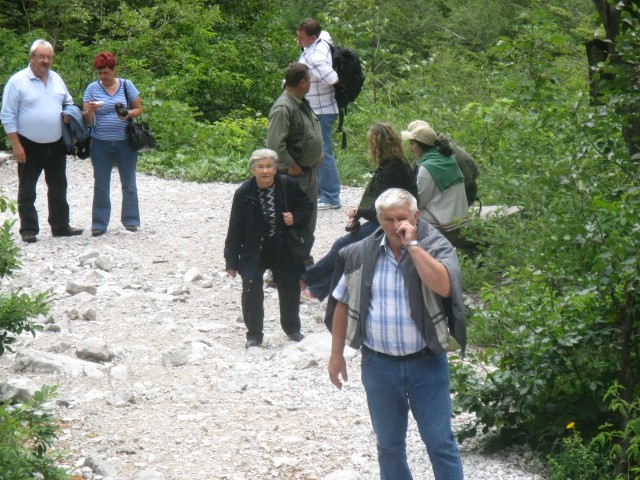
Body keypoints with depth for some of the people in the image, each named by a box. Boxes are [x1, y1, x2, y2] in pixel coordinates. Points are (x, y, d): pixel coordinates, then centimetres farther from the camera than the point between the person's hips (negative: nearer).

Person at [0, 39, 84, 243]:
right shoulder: (18, 81, -10)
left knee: (58, 188, 13)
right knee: (27, 190, 2)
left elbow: (68, 102, 22)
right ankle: (29, 230, 7)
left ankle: (61, 226, 22)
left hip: (56, 145, 6)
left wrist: (69, 112, -2)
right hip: (29, 146, -5)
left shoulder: (56, 79, 7)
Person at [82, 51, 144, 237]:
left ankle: (130, 221, 18)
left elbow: (139, 109, 5)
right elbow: (87, 118, -1)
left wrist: (128, 114, -16)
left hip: (125, 143, 0)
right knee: (101, 185, 4)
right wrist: (90, 111, -23)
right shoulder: (92, 88, 2)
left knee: (129, 183, 7)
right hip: (101, 143, 0)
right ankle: (99, 224, 10)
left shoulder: (126, 86, 2)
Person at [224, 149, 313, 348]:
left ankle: (292, 328, 35)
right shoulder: (244, 193, -13)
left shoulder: (288, 185, -11)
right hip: (254, 249, -2)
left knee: (290, 287, 10)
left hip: (283, 249, 2)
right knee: (251, 288, -11)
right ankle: (254, 333, 6)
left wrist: (295, 217, -16)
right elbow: (235, 229, -8)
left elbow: (307, 206, 7)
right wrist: (232, 261, -8)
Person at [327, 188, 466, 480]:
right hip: (378, 365, 3)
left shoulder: (436, 247, -9)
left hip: (426, 362, -3)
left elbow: (443, 286, -29)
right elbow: (342, 304, 10)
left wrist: (412, 245, -25)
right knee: (388, 445, 13)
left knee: (440, 442, 2)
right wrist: (336, 354, 11)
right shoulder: (361, 255, 1)